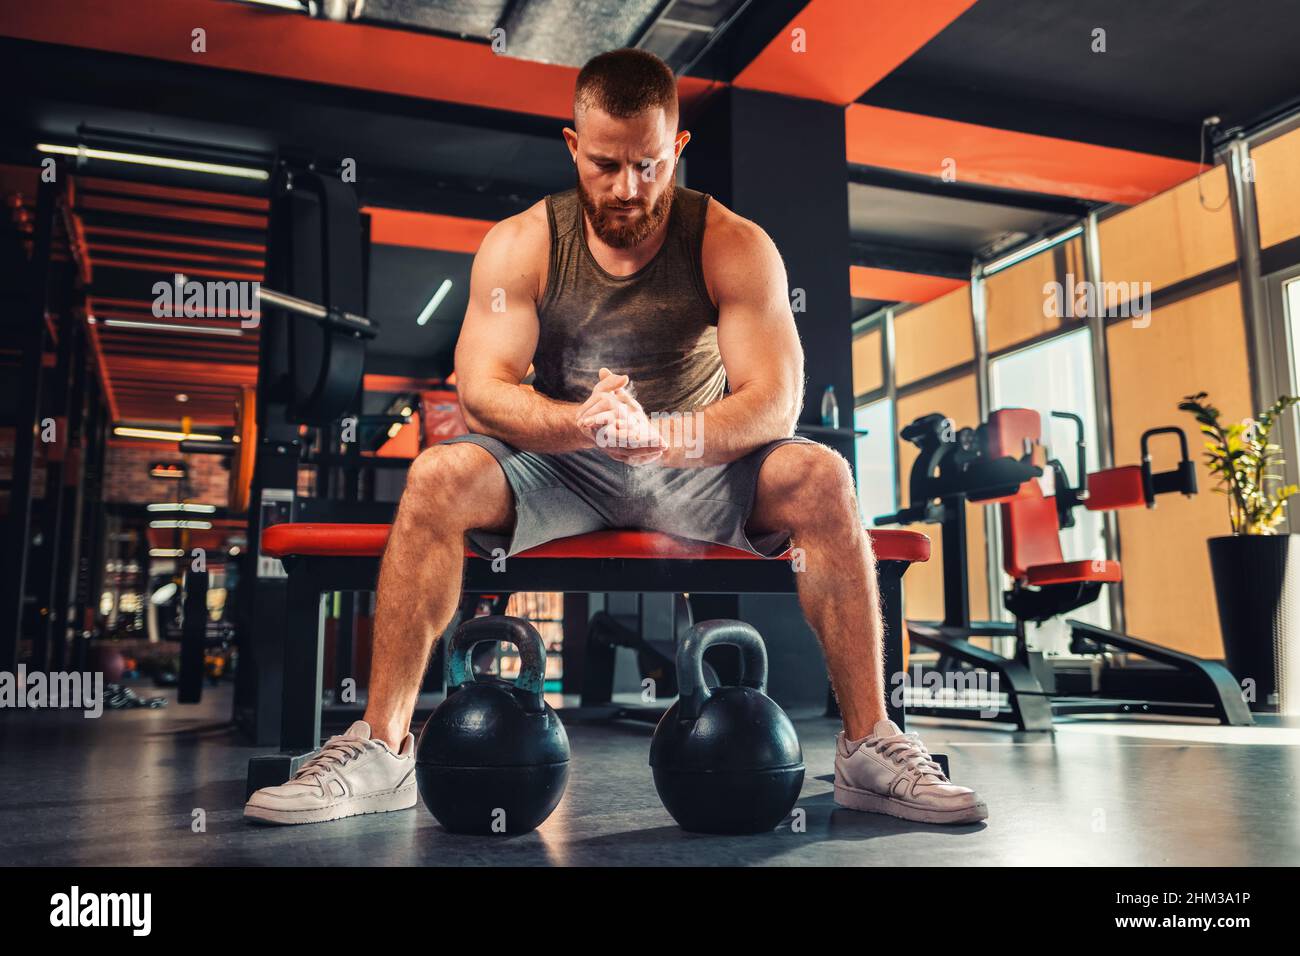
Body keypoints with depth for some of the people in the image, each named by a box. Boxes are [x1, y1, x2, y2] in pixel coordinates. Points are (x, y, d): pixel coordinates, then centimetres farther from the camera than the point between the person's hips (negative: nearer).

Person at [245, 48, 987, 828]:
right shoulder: (520, 245, -7)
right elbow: (482, 390, -16)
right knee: (436, 480, -27)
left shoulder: (735, 246, -10)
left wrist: (658, 434, -39)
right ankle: (381, 750, -17)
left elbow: (775, 403, -19)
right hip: (560, 468, 1)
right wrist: (581, 425, -38)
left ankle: (870, 749, -16)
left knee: (822, 479, -27)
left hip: (697, 467, 0)